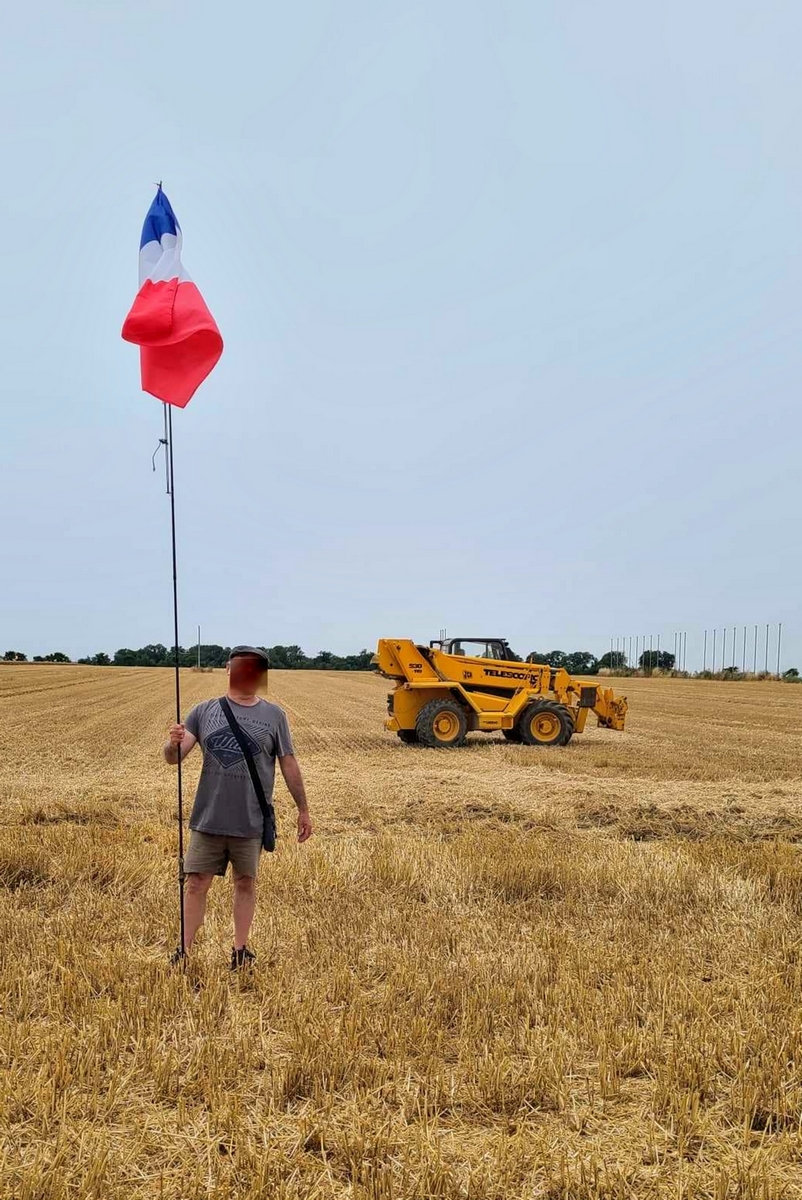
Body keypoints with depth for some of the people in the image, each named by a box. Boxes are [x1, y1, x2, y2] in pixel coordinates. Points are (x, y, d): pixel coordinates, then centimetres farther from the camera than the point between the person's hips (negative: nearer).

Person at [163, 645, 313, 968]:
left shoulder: (274, 716, 1)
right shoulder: (205, 711, 3)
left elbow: (289, 765, 6)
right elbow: (174, 758, -1)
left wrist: (303, 810, 7)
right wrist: (173, 744, -25)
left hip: (251, 821, 0)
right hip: (208, 819, 1)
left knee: (246, 883, 10)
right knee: (196, 883, 4)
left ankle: (240, 949, 23)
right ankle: (183, 950, 14)